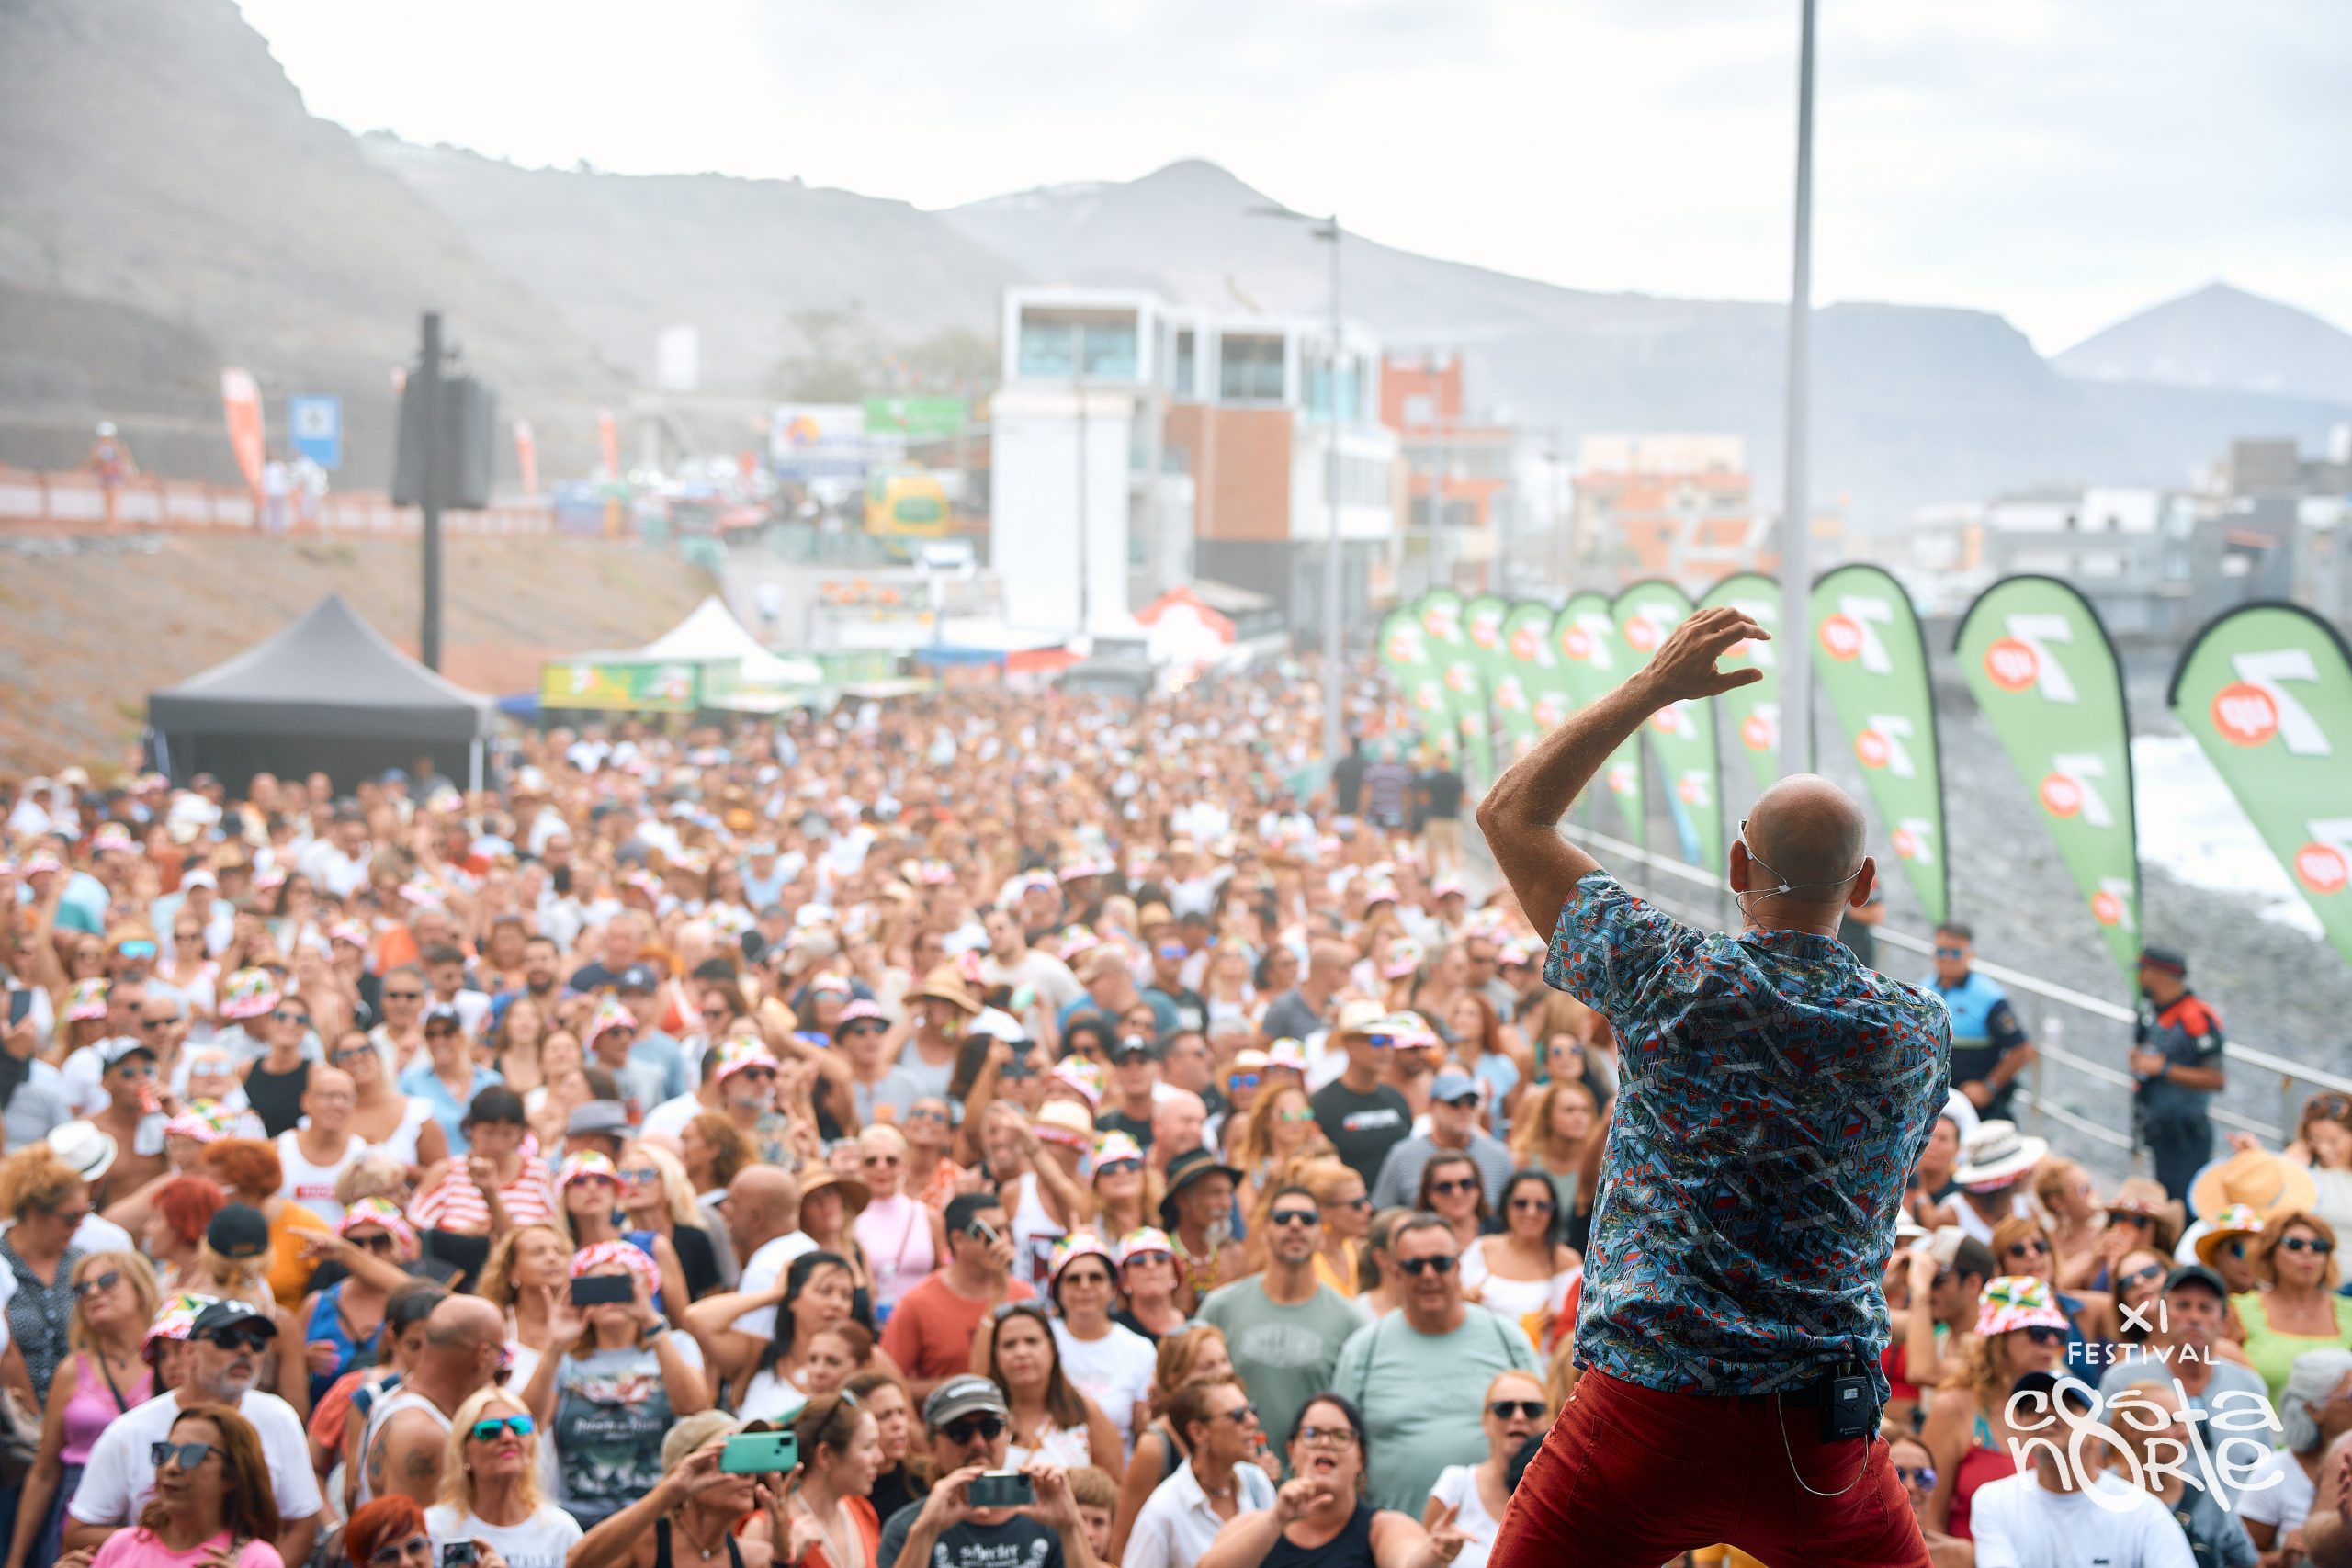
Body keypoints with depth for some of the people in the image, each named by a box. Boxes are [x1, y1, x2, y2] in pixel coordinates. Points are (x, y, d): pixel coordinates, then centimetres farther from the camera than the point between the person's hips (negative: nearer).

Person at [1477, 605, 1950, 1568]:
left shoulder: (1668, 981, -5)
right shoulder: (1922, 1034, 2)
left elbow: (1511, 813, 6)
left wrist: (1654, 687, 9)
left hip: (1644, 1410, -2)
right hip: (1824, 1435, 2)